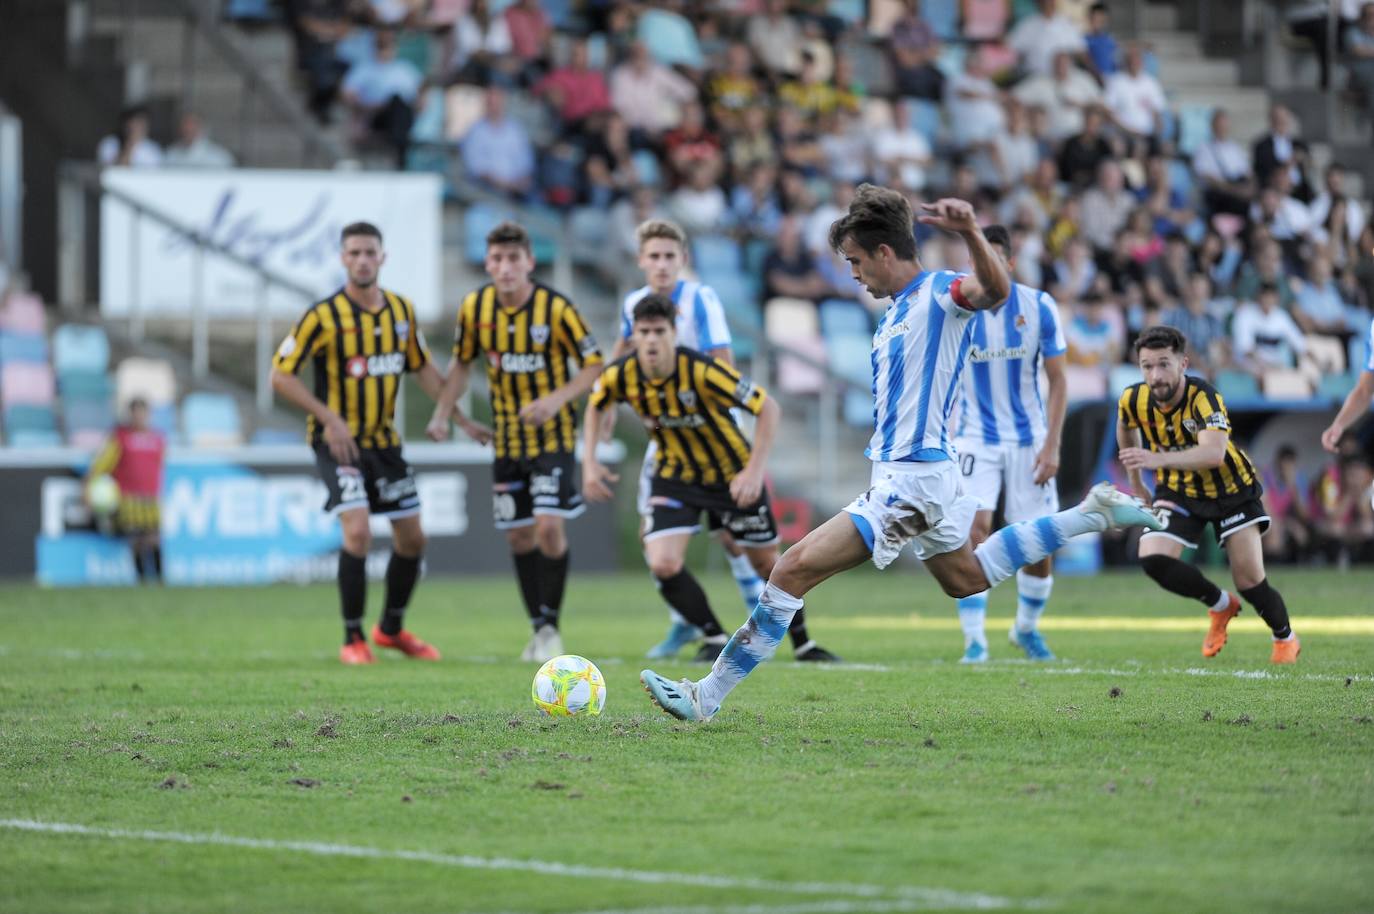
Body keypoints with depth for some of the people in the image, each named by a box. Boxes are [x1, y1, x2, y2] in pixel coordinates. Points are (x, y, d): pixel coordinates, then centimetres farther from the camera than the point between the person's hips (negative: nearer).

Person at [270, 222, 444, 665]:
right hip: (338, 440, -6)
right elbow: (281, 375, -13)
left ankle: (392, 628, 31)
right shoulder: (323, 316, -15)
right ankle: (353, 640, -8)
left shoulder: (402, 310, 2)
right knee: (357, 529, -21)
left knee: (412, 539, 9)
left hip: (384, 440, 6)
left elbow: (422, 367, 15)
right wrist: (331, 418, -20)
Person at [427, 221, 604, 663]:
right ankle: (538, 628, 21)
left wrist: (557, 398, -24)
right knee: (519, 535, 6)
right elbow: (460, 363, 13)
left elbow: (594, 366, -9)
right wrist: (444, 414, 1)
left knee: (549, 526, -16)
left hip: (552, 433, -4)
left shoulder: (555, 308, -15)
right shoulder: (474, 307, -3)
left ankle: (551, 626, -3)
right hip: (506, 439, 4)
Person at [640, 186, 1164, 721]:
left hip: (911, 479, -11)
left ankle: (707, 697, -13)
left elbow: (995, 290, -37)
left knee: (794, 570, -14)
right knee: (966, 579, 29)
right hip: (899, 473, 11)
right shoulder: (896, 311, 15)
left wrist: (970, 232, -54)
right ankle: (1092, 514, 32)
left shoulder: (939, 292, -14)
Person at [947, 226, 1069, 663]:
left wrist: (1052, 446, -10)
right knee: (973, 530, -19)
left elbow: (1057, 380, -3)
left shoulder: (1039, 307, -8)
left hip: (1028, 438, 1)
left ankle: (1027, 628, 28)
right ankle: (974, 639, -12)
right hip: (976, 436, -1)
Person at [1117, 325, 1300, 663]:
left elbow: (1214, 453, -50)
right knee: (1153, 559, -20)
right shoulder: (1134, 400, -16)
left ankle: (1286, 638, 27)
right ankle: (1220, 605, 9)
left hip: (1230, 488, -4)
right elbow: (1126, 430, 10)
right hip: (1177, 491, 4)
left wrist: (1158, 459, -63)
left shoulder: (1204, 398, -33)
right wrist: (1136, 482, 14)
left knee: (1250, 582, -6)